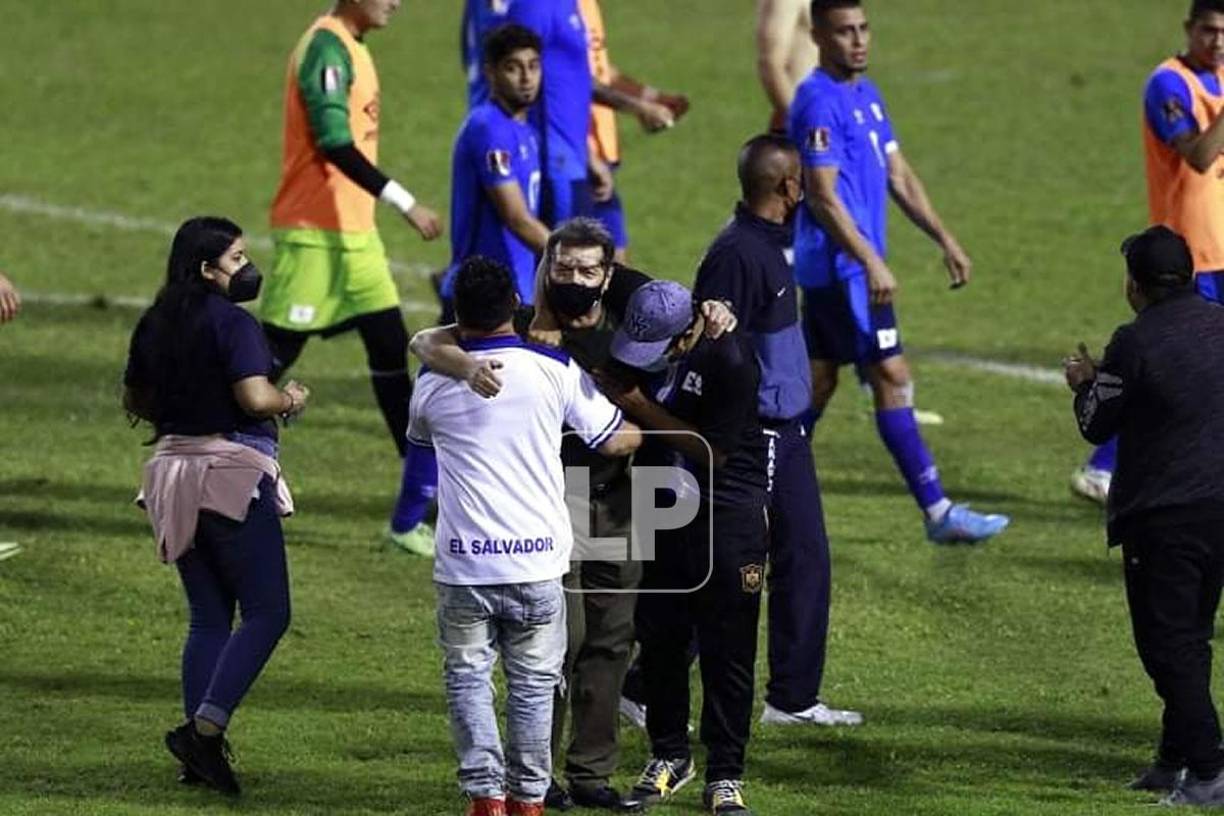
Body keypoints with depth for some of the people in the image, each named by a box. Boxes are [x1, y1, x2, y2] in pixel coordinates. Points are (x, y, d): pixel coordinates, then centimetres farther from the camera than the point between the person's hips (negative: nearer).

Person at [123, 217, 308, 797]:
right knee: (267, 613, -3)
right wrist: (291, 400, -3)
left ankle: (200, 749, 9)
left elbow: (134, 400, 18)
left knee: (208, 617, 13)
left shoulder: (154, 325, 10)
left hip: (174, 468, 8)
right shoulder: (232, 322, -13)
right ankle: (206, 728, -15)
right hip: (232, 474, -8)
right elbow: (256, 397, -22)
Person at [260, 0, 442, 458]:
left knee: (389, 346, 6)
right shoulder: (326, 47, -16)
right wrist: (403, 202, -26)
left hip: (355, 231, 9)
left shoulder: (350, 47, 13)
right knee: (278, 350, -4)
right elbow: (334, 144, -24)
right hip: (314, 233, -9)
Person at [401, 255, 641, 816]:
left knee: (468, 678, 9)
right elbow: (612, 440, 7)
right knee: (534, 683, 11)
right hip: (537, 561, 0)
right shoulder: (556, 370, -4)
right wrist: (653, 430, 29)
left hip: (463, 563, 0)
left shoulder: (433, 384, 1)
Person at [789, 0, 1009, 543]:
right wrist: (871, 263, -26)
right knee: (892, 378, -9)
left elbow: (899, 178, 19)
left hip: (850, 269, 10)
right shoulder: (820, 102, -15)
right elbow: (823, 197, -21)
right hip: (838, 268, -10)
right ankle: (938, 514, -9)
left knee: (816, 383, 13)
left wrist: (945, 241, 14)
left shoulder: (866, 95, 14)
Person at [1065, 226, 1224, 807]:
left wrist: (1086, 383, 18)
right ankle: (1176, 759, 25)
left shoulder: (1136, 342, -14)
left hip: (1163, 515, -7)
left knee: (1168, 644, -2)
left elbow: (1096, 426, -4)